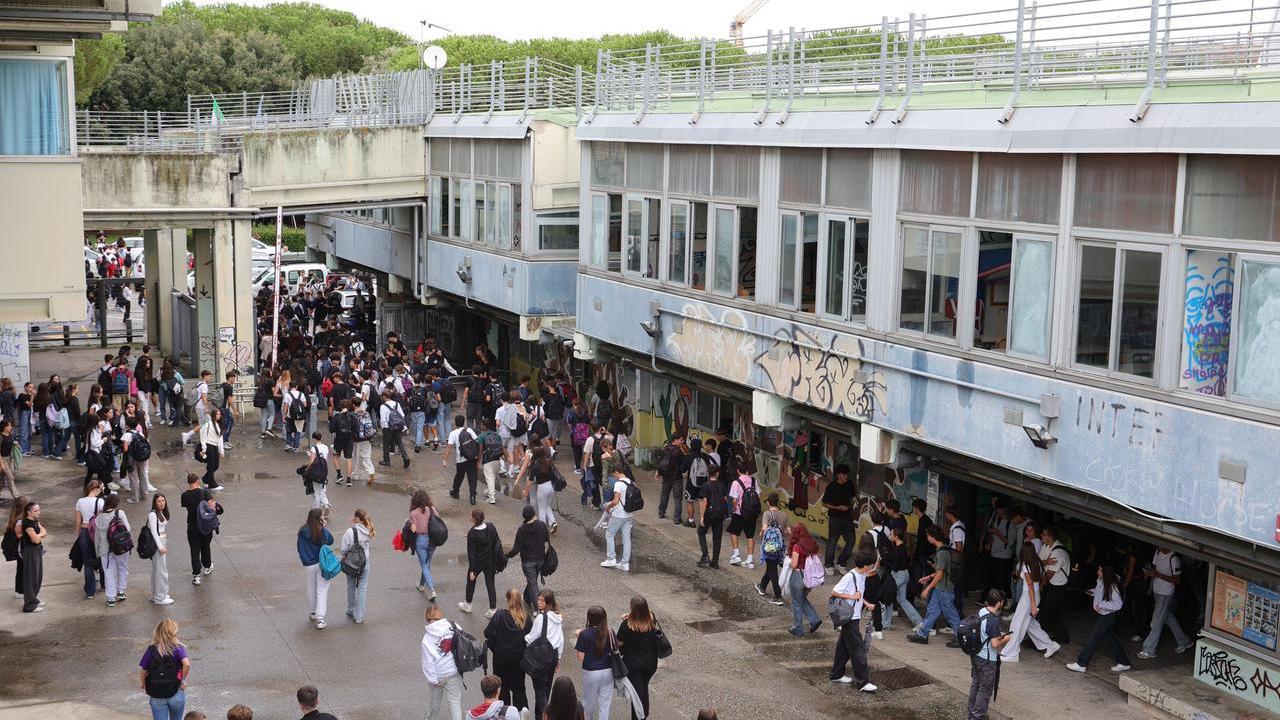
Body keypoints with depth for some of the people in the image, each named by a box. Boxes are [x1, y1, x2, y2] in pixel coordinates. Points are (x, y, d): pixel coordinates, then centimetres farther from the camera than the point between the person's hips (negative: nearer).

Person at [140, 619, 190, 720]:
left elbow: (144, 672, -1)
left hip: (156, 696, 1)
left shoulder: (151, 650, -2)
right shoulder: (178, 648, -8)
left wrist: (144, 685, 16)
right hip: (175, 693, -1)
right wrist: (182, 679, -9)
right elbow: (186, 663, -24)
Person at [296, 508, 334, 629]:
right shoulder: (323, 531, -18)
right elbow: (330, 541, 0)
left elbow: (299, 548, 1)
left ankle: (312, 613, 39)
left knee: (311, 590, 21)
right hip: (322, 564, -3)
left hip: (308, 565, 4)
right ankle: (320, 619, -5)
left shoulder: (302, 531, -8)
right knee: (322, 591, 2)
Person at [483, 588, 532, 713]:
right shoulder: (526, 617, -11)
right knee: (519, 687, 15)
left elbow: (488, 634, -15)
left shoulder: (499, 615, -18)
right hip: (519, 656, 2)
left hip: (501, 657, -2)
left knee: (503, 686, 13)